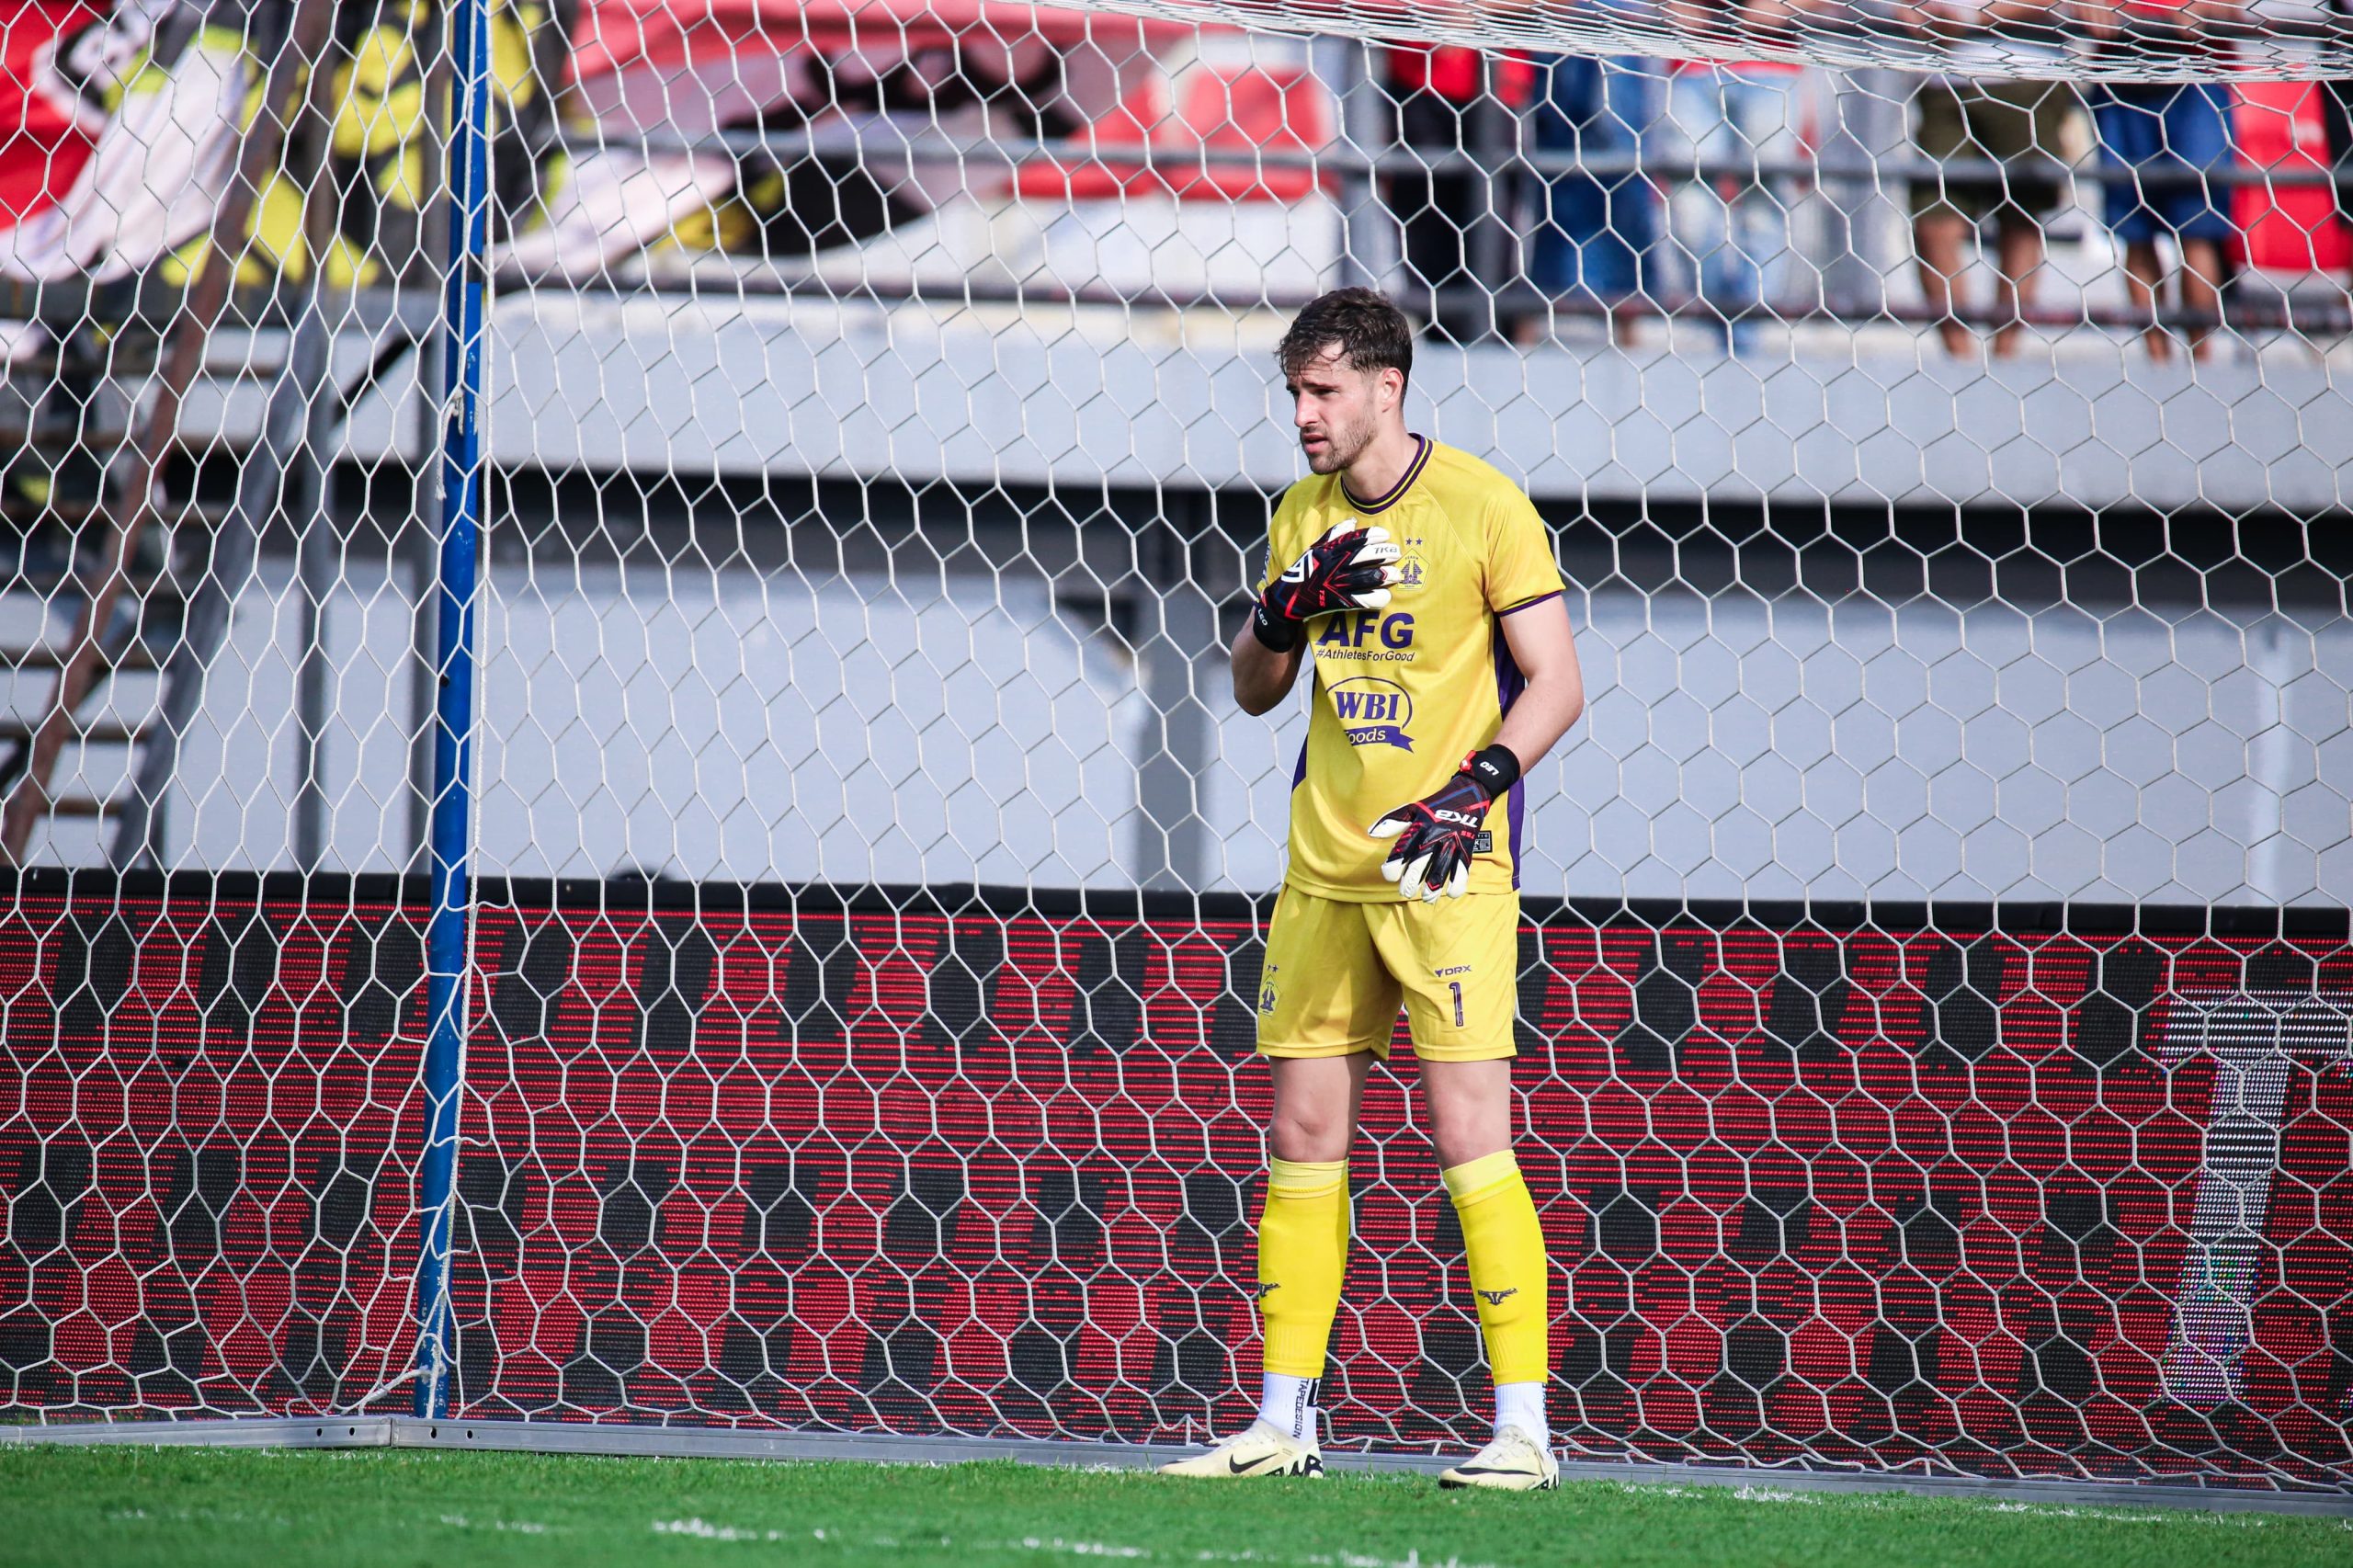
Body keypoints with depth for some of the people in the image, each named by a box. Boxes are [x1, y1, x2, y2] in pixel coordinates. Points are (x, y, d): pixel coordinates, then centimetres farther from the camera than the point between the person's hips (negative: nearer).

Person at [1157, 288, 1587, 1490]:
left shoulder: (1482, 508, -7)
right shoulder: (1304, 514, 10)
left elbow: (1556, 683, -9)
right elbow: (1254, 692, 17)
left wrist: (1473, 790, -22)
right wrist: (1287, 609, -4)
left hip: (1451, 869, -6)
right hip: (1325, 870, 6)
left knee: (1469, 1134, -11)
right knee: (1304, 1135, 6)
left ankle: (1523, 1426, -9)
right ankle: (1284, 1419, 13)